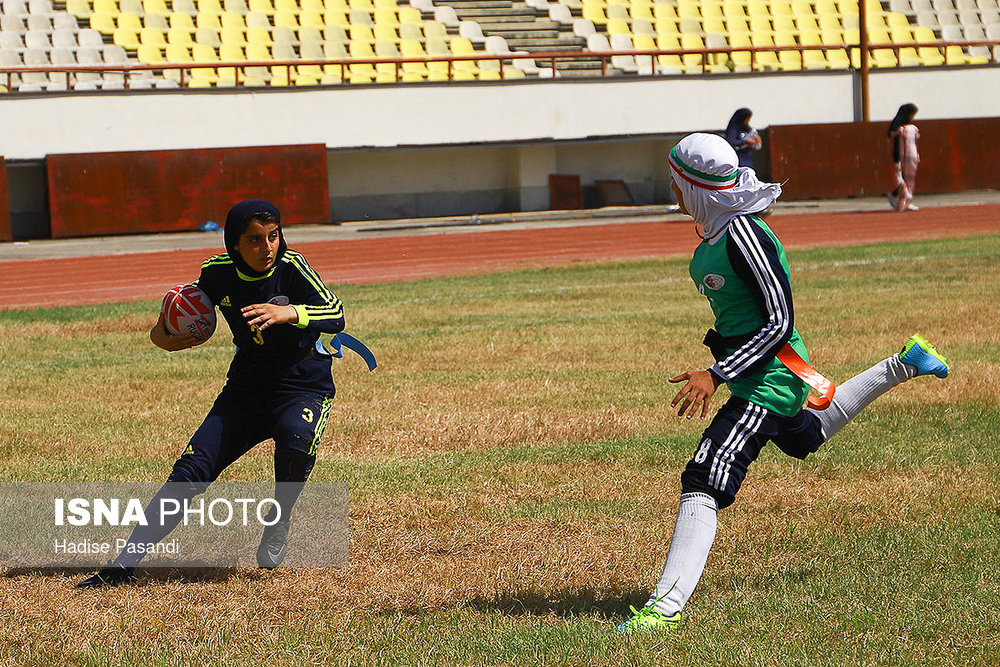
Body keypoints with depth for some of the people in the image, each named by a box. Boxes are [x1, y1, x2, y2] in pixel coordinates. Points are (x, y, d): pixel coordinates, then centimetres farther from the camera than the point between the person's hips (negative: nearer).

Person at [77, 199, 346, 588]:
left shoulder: (291, 267, -15)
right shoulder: (217, 273, -4)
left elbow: (335, 315, -27)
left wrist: (288, 312, -43)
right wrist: (162, 335, -2)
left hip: (303, 386, -3)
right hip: (246, 388, 3)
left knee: (296, 440, -36)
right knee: (191, 470, -10)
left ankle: (279, 522, -6)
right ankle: (124, 564, -8)